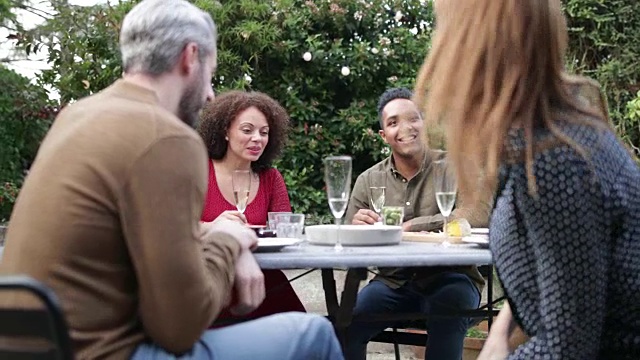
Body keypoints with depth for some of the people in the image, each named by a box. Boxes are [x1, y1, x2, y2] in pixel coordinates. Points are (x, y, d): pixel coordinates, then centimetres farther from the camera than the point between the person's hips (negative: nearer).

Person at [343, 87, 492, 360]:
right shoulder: (368, 181, 6)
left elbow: (479, 214, -21)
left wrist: (412, 225, -23)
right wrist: (357, 227, -20)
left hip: (448, 278, -2)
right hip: (394, 282, 3)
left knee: (447, 311, -35)